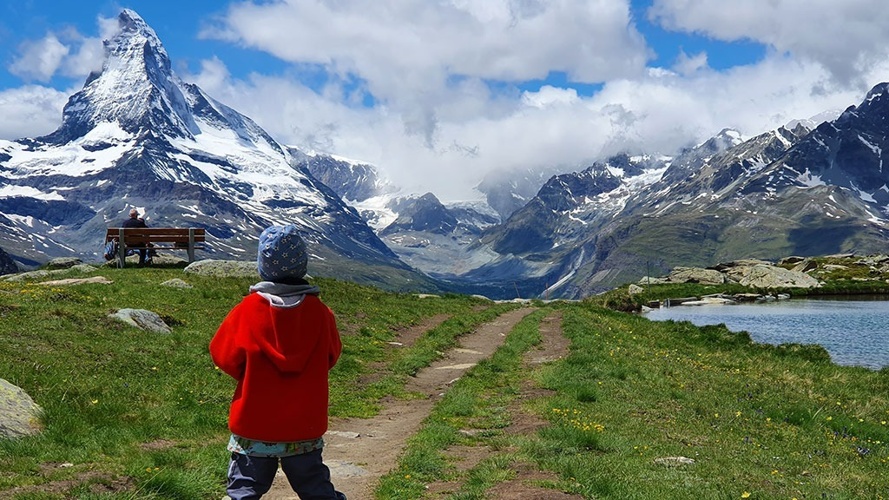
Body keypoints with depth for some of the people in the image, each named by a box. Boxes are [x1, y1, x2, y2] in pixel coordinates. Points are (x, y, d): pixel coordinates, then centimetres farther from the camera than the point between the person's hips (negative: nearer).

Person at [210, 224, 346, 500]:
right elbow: (331, 356, 6)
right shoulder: (319, 312, -9)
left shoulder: (247, 310, -14)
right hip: (305, 428, 2)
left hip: (253, 427, -2)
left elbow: (224, 356, -3)